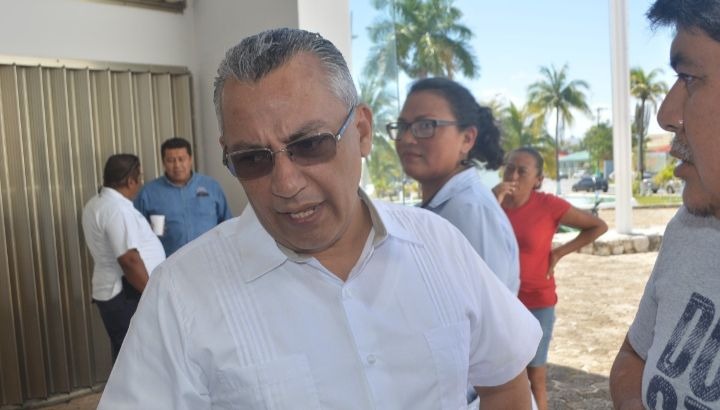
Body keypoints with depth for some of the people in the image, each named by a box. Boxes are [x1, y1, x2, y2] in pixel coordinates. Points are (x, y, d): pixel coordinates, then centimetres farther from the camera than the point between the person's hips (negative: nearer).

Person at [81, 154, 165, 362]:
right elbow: (129, 259, -25)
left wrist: (146, 235, 23)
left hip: (113, 291, 10)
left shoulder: (97, 204, 13)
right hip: (128, 295, -10)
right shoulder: (117, 208, -20)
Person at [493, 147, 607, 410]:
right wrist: (494, 204, -21)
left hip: (537, 303, -3)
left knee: (535, 376, 9)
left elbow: (598, 226, -2)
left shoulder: (549, 205, -11)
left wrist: (560, 252, -6)